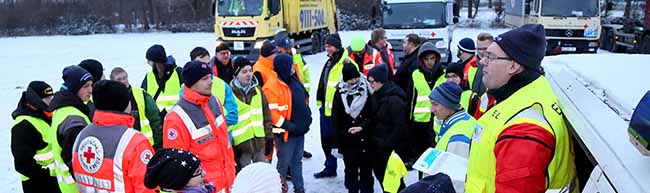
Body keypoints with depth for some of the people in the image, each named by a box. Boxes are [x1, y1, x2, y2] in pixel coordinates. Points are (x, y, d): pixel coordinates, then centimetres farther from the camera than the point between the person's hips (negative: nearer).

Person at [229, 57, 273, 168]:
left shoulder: (257, 90, 7)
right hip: (241, 143, -4)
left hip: (259, 141, 5)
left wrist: (269, 137, 9)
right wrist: (230, 145, -10)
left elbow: (266, 115, 12)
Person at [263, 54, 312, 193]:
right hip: (286, 133, -8)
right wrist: (288, 126, -20)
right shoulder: (272, 87, -19)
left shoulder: (294, 80, 8)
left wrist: (307, 117, 11)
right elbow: (271, 113, -22)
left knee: (297, 161, 18)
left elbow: (303, 101, 20)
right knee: (284, 163, 4)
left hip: (300, 130, 8)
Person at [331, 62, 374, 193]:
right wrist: (336, 143, -2)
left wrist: (362, 127, -20)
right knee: (350, 171, 12)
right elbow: (335, 119, 0)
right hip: (348, 141, 1)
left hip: (366, 139, -1)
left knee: (366, 170, 9)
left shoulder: (367, 90, -6)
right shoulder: (340, 93, -2)